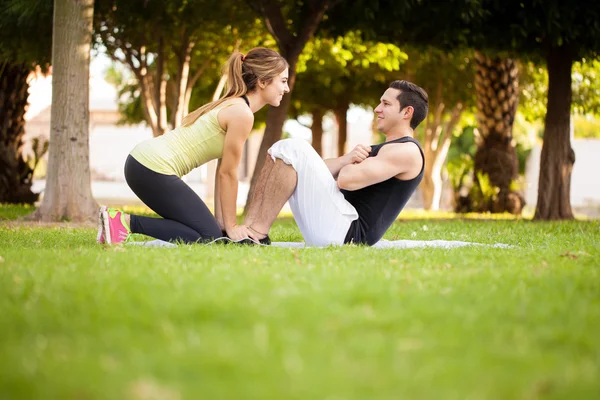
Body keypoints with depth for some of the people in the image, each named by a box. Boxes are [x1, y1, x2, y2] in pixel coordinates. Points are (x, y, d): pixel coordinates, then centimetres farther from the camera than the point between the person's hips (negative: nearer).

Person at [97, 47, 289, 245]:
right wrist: (230, 225, 1)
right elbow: (227, 173, -8)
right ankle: (126, 222, -8)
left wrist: (220, 220, 17)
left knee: (206, 228, 17)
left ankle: (119, 220, 11)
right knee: (209, 237, -5)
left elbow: (223, 170, 18)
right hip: (154, 168, -10)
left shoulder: (233, 105, 17)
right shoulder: (242, 113, -12)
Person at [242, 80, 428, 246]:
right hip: (331, 231, 10)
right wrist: (346, 160, -3)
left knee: (294, 150, -16)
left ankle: (257, 232, -20)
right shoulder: (382, 150, 27)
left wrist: (348, 162, 5)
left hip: (346, 232, -10)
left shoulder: (407, 151, -6)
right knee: (282, 150, 10)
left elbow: (347, 179, -19)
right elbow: (319, 170, 19)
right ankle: (248, 228, -5)